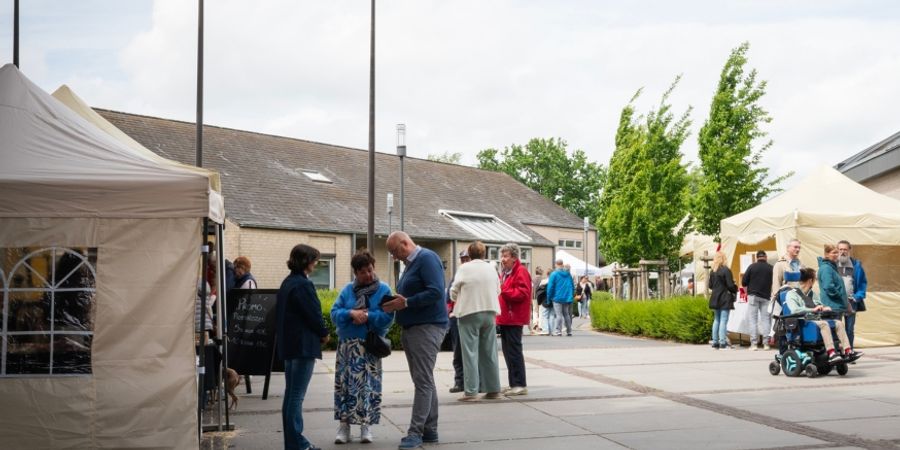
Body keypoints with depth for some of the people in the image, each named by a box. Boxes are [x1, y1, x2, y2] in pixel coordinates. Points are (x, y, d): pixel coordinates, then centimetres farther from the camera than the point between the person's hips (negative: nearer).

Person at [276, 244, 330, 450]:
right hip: (304, 345, -10)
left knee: (291, 394, 13)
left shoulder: (287, 283, 13)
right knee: (297, 395, -6)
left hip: (289, 344, 10)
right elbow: (314, 314, -17)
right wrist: (324, 334, 2)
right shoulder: (303, 284, -17)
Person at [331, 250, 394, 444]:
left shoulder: (383, 289, -1)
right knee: (345, 383, 3)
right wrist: (351, 314, -16)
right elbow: (334, 313, 0)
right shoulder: (347, 290, 7)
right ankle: (344, 424, 11)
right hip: (347, 345, 2)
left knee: (369, 384, 0)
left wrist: (367, 316, -18)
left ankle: (366, 425, 10)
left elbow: (387, 316, -10)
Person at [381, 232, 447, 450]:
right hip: (412, 327, 10)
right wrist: (397, 303, 2)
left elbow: (436, 292, -22)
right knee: (424, 380, 12)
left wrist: (406, 303, -21)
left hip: (427, 327, -10)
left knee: (423, 380, -9)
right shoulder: (410, 264, 18)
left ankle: (416, 432, -10)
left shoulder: (427, 258, -11)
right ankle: (430, 430, 17)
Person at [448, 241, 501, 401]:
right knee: (489, 352, 11)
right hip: (490, 311, 4)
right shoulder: (491, 269, 5)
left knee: (470, 352, -3)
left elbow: (454, 291, -2)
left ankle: (471, 391, -6)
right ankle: (493, 389, 15)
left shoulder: (464, 268, -7)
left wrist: (458, 299, 19)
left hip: (469, 312, -4)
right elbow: (498, 290, 10)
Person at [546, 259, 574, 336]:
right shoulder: (568, 274, 6)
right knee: (566, 314, 12)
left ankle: (558, 331, -11)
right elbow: (573, 286, 10)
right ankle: (569, 331, 15)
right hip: (567, 298, 4)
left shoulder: (554, 274, -8)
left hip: (557, 298, -4)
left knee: (559, 315, -4)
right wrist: (572, 295, 19)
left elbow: (550, 287, -10)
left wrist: (549, 297, -3)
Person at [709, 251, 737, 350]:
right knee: (723, 320, -5)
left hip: (715, 298, 6)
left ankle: (715, 342, 12)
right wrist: (735, 289, 5)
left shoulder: (713, 271, 5)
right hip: (725, 299, -6)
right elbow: (730, 285, -14)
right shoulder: (726, 270, -13)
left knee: (716, 320, 12)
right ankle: (722, 342, -9)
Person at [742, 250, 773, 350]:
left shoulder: (752, 266, -4)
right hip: (766, 297, 2)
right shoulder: (771, 268, -1)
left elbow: (743, 282, -4)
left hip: (753, 296, -2)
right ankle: (766, 343, 4)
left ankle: (753, 344, -4)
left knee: (753, 320, 1)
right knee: (765, 319, 8)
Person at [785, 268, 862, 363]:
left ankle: (848, 352, -24)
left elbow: (821, 307, 30)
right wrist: (813, 309, -18)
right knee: (823, 323, -33)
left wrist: (824, 308, 5)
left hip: (816, 320, 7)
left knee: (839, 323, -14)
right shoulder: (791, 294, 1)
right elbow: (794, 310, -16)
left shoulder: (813, 294, 25)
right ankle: (831, 354, -44)